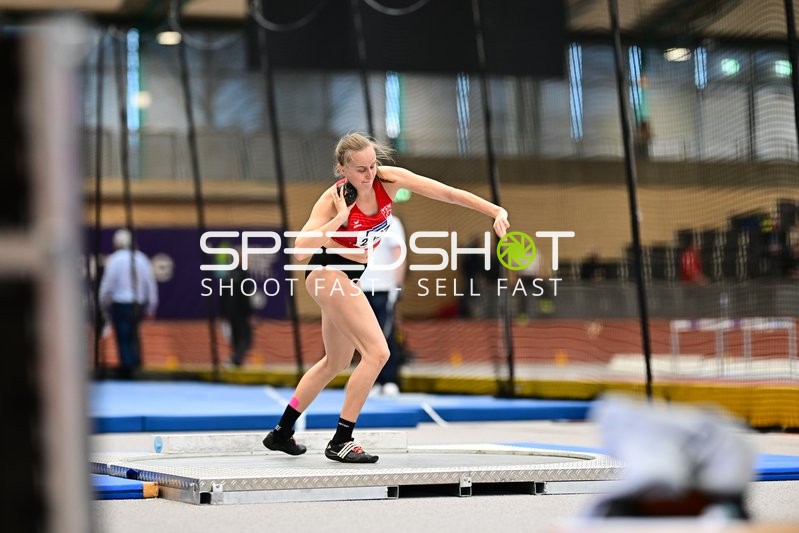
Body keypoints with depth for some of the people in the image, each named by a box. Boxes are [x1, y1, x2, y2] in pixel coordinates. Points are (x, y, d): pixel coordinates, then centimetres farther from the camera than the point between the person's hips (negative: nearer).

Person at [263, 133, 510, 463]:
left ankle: (281, 433, 35)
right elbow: (300, 250, -33)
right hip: (328, 272, -8)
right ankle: (340, 442, -13)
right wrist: (340, 218, -33)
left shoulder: (388, 179, -13)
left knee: (336, 362, 21)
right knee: (377, 352, -19)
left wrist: (496, 210, -21)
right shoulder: (333, 200, -24)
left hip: (349, 276, 8)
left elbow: (447, 193, -13)